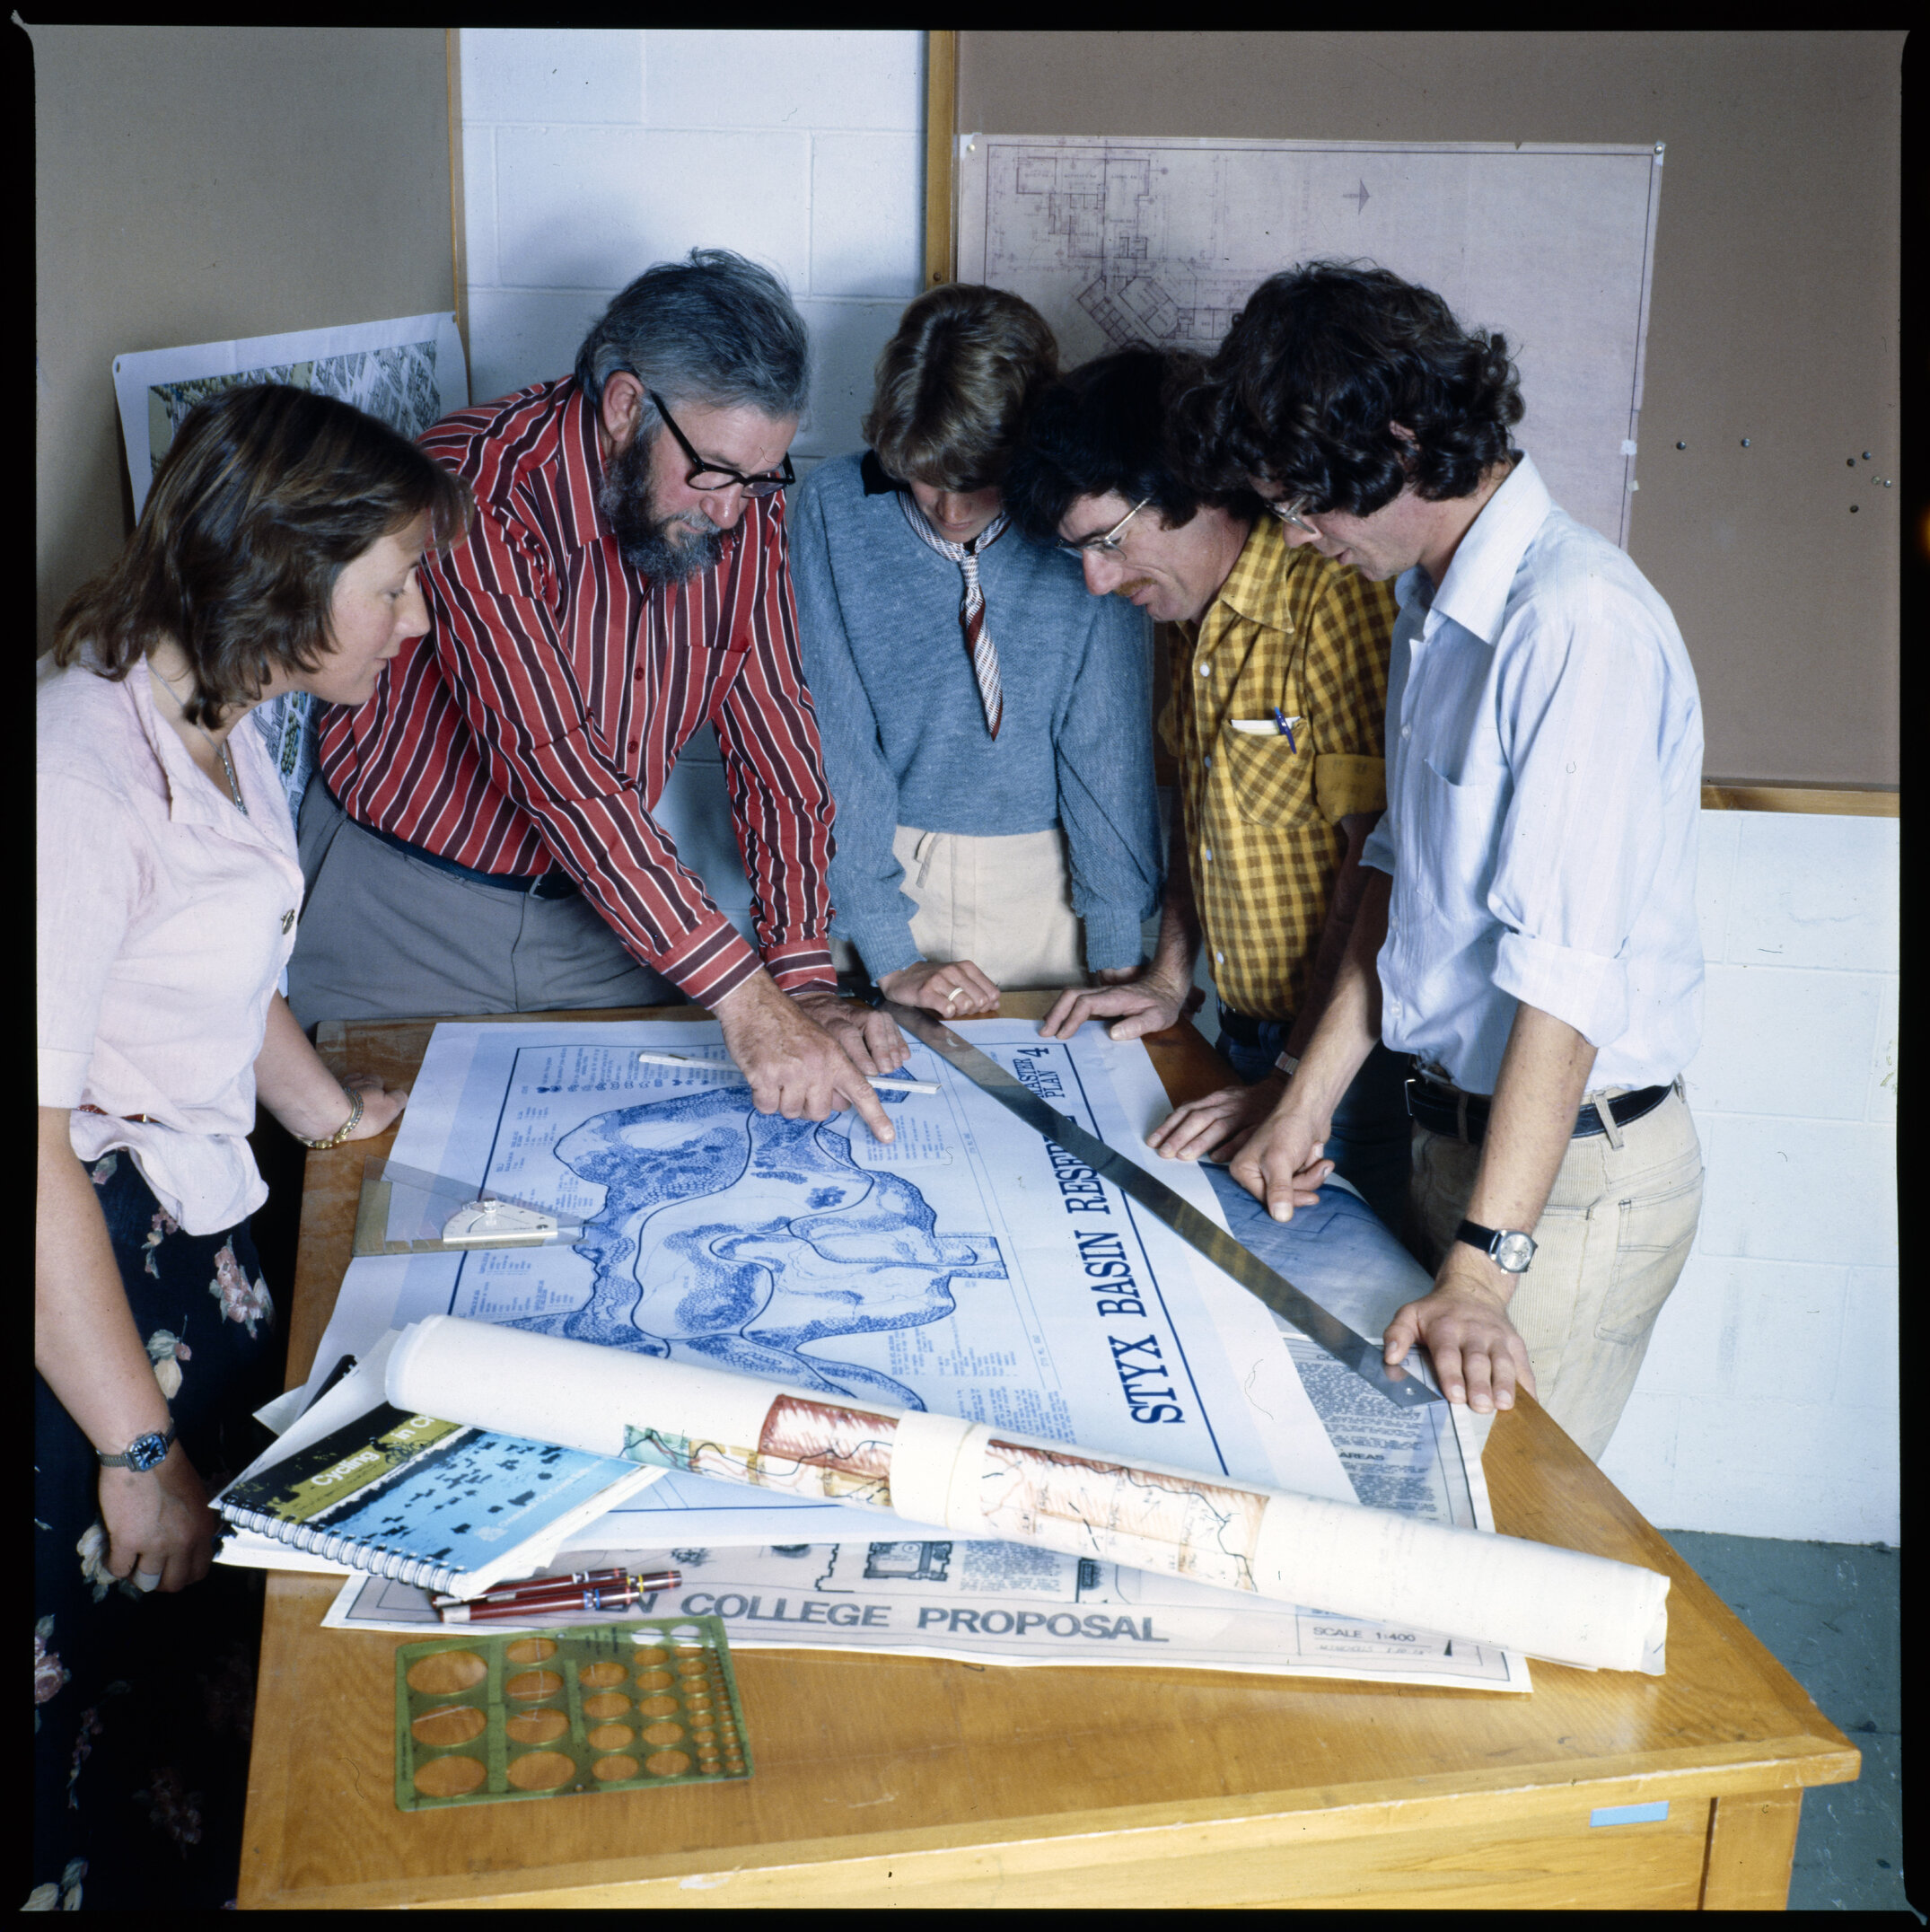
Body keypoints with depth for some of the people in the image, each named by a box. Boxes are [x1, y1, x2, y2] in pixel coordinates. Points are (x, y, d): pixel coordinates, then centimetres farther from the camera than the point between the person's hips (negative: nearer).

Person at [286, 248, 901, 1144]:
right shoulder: (474, 489, -26)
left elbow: (773, 736, -7)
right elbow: (551, 754, -34)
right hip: (404, 908, -3)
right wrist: (742, 995, -40)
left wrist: (803, 979, -18)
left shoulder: (742, 509, -9)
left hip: (601, 907, 4)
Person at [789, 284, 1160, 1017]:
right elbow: (834, 733, -13)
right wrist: (888, 954, -17)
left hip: (1047, 876, 0)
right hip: (886, 866, 0)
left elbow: (1108, 734, -12)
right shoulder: (836, 506, -10)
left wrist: (1118, 954, -16)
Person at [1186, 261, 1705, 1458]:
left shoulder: (1581, 625, -23)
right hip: (1457, 1124, 8)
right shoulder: (1434, 603, 7)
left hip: (1576, 1167, -8)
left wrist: (1484, 1267, -28)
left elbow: (1565, 974, -27)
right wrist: (1308, 1102, 10)